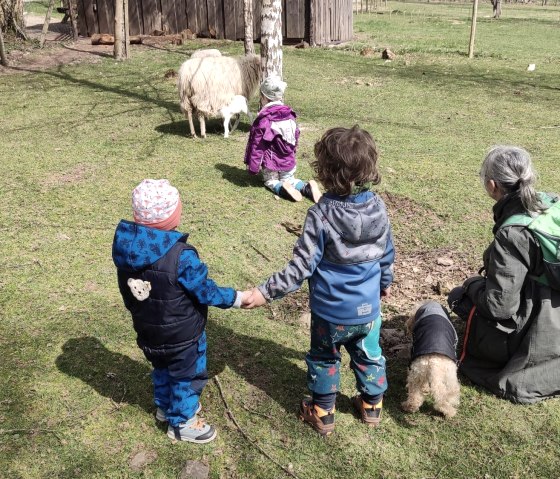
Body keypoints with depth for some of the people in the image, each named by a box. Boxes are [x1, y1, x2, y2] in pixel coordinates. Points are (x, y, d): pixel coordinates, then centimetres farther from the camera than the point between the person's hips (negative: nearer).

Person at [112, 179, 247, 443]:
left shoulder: (124, 245, -14)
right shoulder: (180, 256, -34)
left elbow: (127, 291, 1)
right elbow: (206, 292, -23)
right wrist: (237, 298, -7)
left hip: (147, 331, 6)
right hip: (182, 335, -6)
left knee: (162, 370, 31)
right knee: (187, 376, 19)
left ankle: (165, 407, 53)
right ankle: (181, 423, 38)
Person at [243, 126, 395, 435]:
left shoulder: (320, 215, -25)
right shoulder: (378, 207, -10)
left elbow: (301, 267, -25)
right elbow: (386, 254, 3)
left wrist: (265, 293, -17)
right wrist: (385, 282, 22)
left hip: (330, 311, -4)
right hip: (368, 307, 4)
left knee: (324, 360, 19)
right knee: (369, 356, 24)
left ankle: (323, 415, 34)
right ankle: (372, 406, 43)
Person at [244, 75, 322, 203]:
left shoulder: (263, 119, -15)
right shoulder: (290, 115, 4)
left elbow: (257, 145, -13)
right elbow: (295, 138, 14)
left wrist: (253, 167, -8)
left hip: (270, 163, -4)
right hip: (289, 162, 4)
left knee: (270, 181, 17)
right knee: (289, 179, 21)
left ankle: (283, 189, -17)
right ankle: (307, 188, -10)